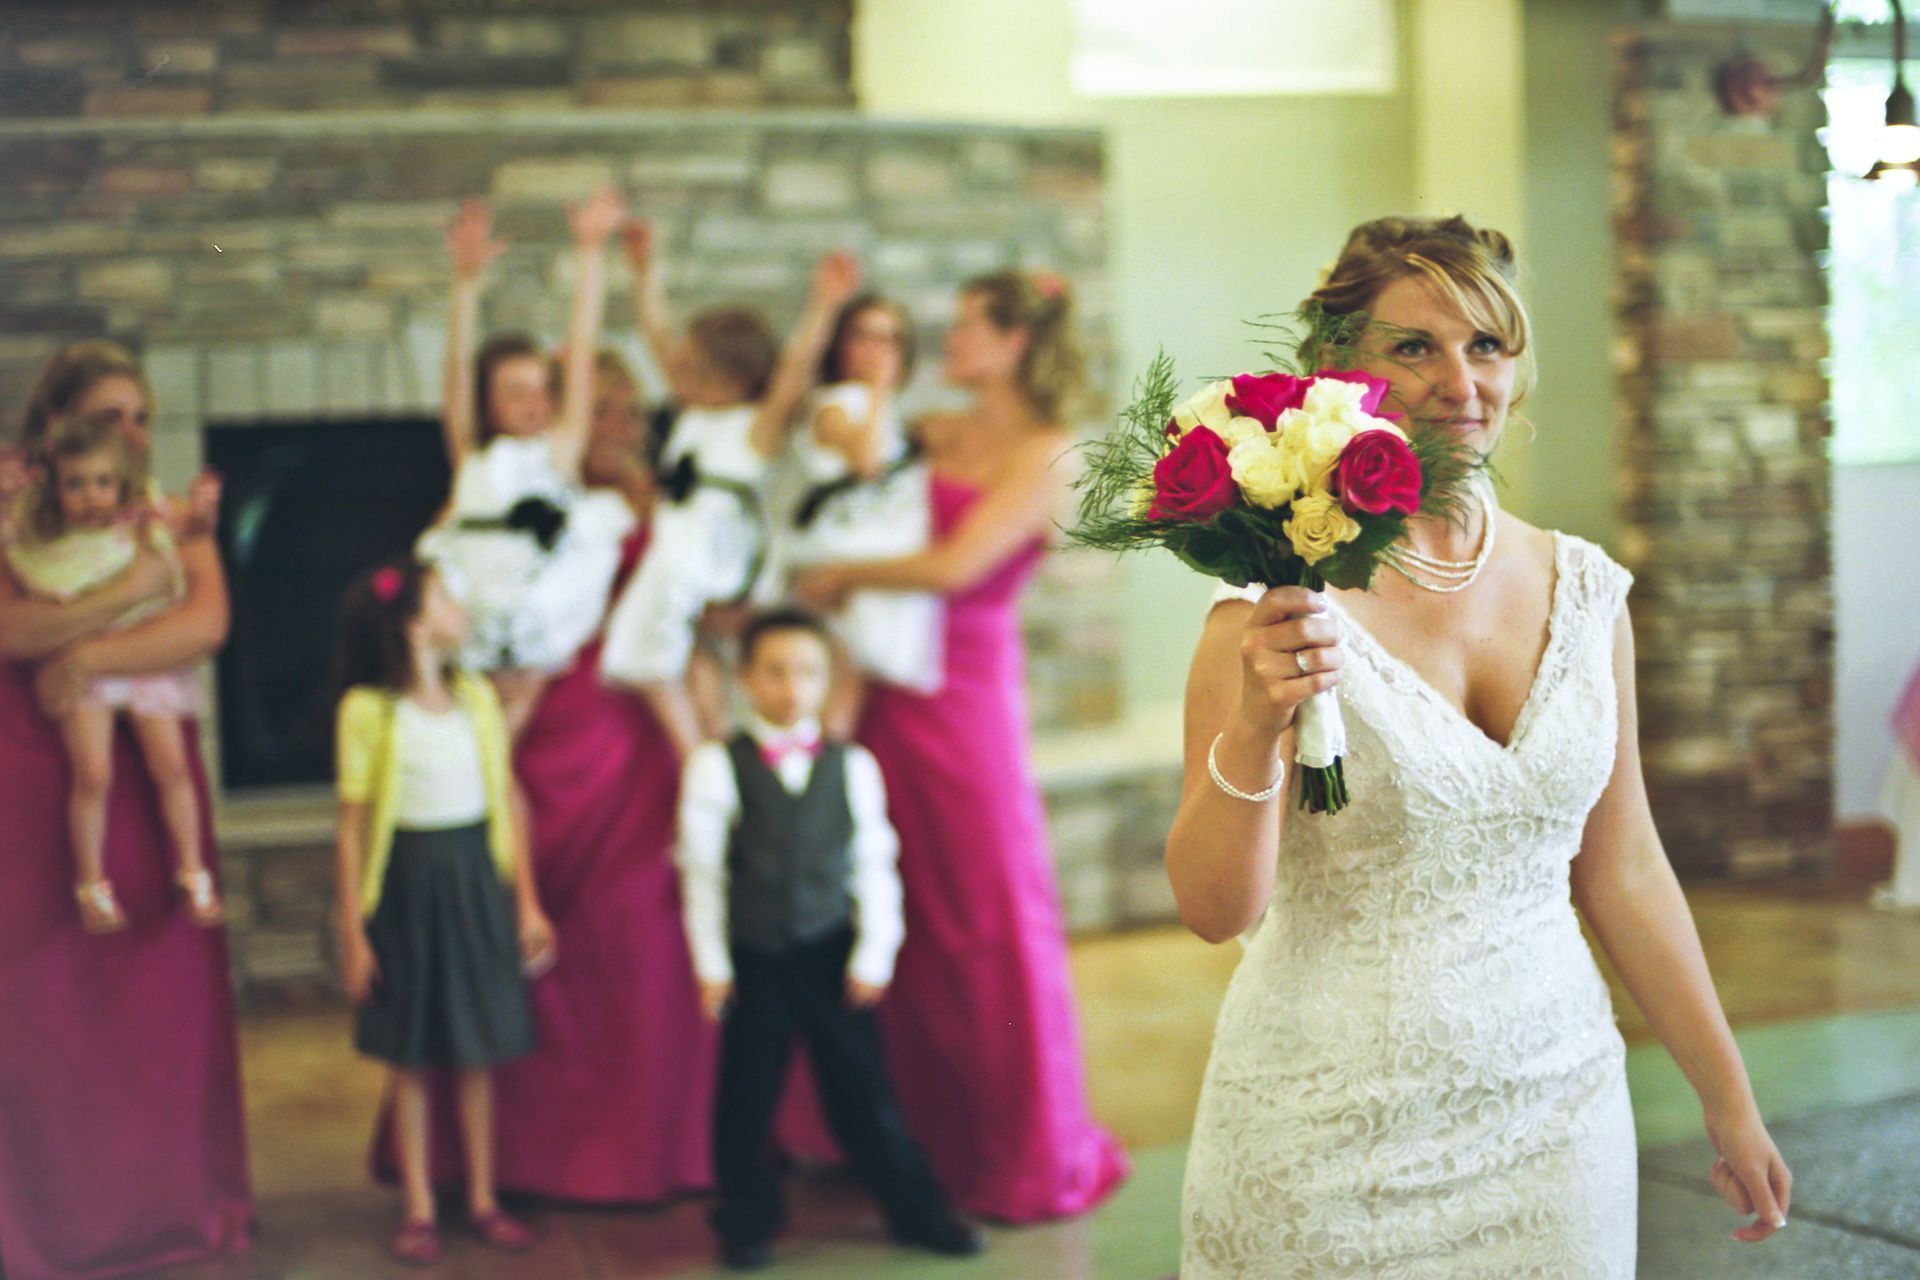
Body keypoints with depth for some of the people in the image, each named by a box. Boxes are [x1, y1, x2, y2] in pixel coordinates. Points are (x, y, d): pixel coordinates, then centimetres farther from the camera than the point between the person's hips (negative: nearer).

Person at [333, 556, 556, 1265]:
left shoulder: (477, 696, 4)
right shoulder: (368, 710, -9)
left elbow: (507, 800, 7)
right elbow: (353, 825, -7)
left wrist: (527, 901, 5)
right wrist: (352, 929, -8)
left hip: (476, 879, 4)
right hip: (407, 881, -3)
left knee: (479, 1052, 9)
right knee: (410, 1057, 6)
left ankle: (482, 1200, 20)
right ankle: (419, 1211, 15)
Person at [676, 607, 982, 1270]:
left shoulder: (851, 765, -1)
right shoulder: (717, 767, -6)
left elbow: (874, 866, 1)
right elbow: (701, 871, -3)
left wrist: (873, 956, -2)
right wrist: (711, 964, -4)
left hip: (832, 954, 1)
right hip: (753, 958, -1)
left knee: (863, 1088, 7)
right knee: (746, 1096, 8)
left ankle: (916, 1211, 19)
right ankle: (747, 1222, 25)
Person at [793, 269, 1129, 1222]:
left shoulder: (1045, 454, -7)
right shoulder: (939, 435, 11)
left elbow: (954, 566, -16)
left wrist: (843, 576, -6)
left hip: (968, 688, -6)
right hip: (895, 684, 6)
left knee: (989, 919, 1)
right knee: (912, 918, 9)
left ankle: (1029, 1162, 15)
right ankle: (930, 1142, 21)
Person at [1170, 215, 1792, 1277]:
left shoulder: (1584, 591, 3)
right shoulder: (1279, 604, -11)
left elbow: (1622, 871, 10)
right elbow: (1216, 908, -15)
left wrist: (1729, 1100, 12)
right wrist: (1254, 727, -31)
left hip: (1556, 1103, 4)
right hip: (1332, 1137, -4)